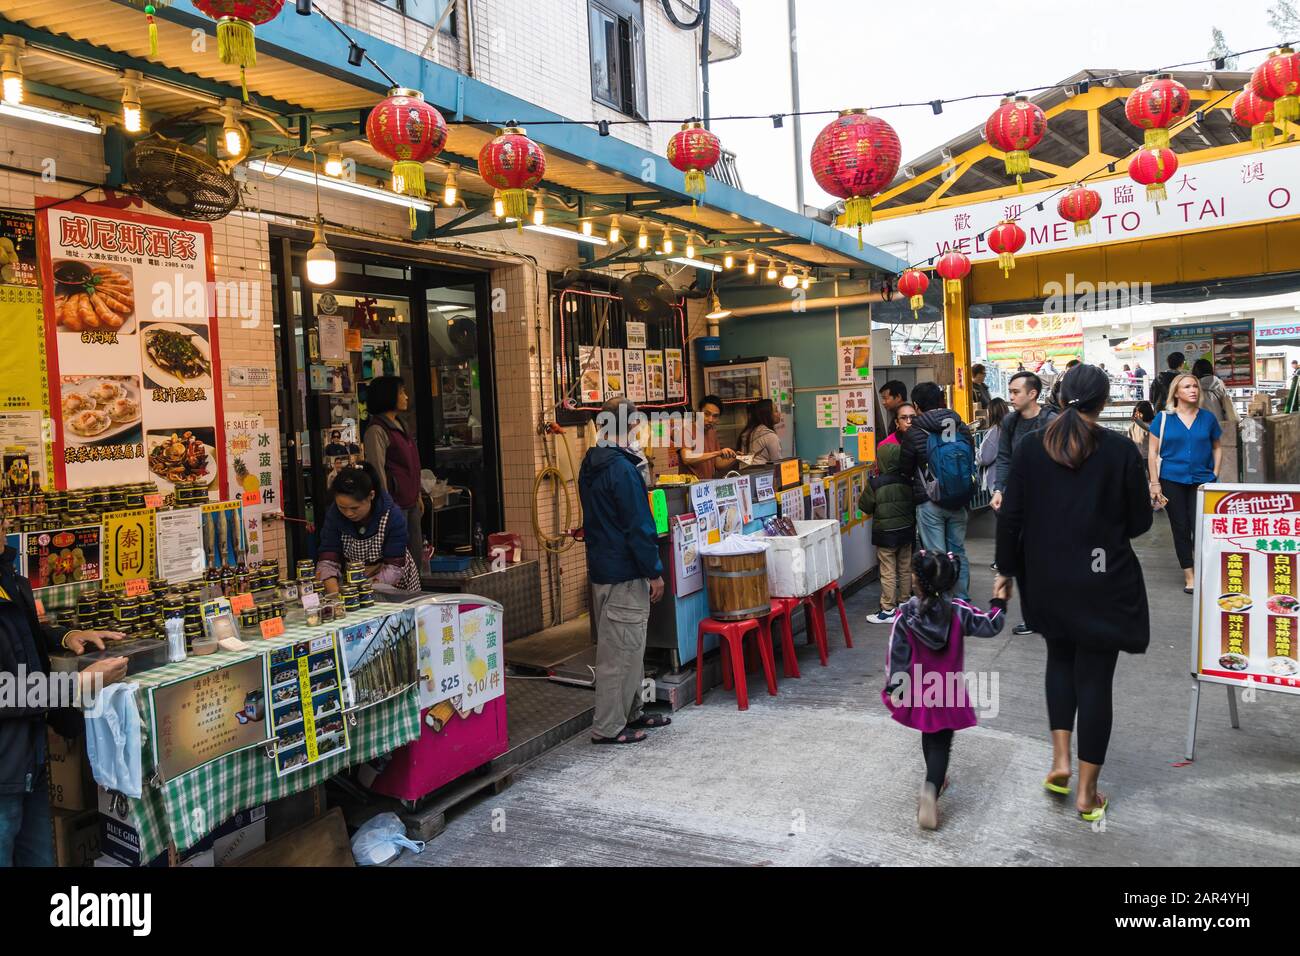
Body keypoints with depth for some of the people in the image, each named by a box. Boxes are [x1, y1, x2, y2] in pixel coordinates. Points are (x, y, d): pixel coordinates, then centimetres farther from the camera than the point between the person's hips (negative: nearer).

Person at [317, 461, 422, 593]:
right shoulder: (334, 514, -12)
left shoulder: (393, 516, -21)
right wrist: (336, 593, -34)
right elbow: (327, 560, -16)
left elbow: (394, 568, -23)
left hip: (396, 587, -1)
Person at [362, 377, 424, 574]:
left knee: (417, 556, 13)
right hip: (395, 502, -9)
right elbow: (377, 469, -16)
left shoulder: (398, 425, 16)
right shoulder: (376, 430, -13)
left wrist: (418, 495, 20)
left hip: (410, 501, 9)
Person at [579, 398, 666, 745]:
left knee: (627, 647, 19)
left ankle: (630, 713, 30)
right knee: (621, 651, -2)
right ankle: (608, 727, 5)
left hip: (601, 569, 10)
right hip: (624, 574, -10)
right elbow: (639, 527, -19)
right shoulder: (622, 469, -19)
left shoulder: (590, 466, 10)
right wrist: (654, 572, -12)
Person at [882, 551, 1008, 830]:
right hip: (948, 694, -1)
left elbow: (898, 656, -10)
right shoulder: (958, 612, -13)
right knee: (941, 744, 3)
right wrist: (999, 603, 12)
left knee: (930, 739, 24)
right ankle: (931, 787, -18)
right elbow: (990, 627, -4)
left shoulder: (905, 616, -14)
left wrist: (894, 690, -1)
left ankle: (936, 778, 43)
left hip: (918, 693, 1)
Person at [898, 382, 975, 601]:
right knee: (958, 552, 14)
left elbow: (905, 468, 0)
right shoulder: (962, 428, 1)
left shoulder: (914, 433, -12)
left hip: (929, 503, -4)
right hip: (958, 502, 4)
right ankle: (961, 600, 23)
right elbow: (971, 462, 12)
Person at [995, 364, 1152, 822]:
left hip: (1047, 578, 2)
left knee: (1060, 658, 25)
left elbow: (1010, 517, -4)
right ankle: (1087, 791, 16)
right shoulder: (1121, 449, -10)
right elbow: (1140, 521, -4)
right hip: (1103, 581, -2)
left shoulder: (1030, 447, -6)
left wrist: (1006, 570, 7)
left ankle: (1060, 759, 17)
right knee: (1095, 676, 8)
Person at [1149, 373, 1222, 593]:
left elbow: (1217, 447, 15)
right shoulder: (1163, 418, -1)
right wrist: (1155, 483, -4)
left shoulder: (1207, 418, 4)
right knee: (1180, 528, 6)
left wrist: (1214, 474, 4)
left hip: (1202, 480, 1)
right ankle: (1188, 574, 16)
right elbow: (1153, 452, 0)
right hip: (1172, 481, -1)